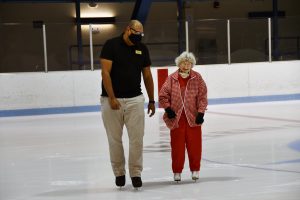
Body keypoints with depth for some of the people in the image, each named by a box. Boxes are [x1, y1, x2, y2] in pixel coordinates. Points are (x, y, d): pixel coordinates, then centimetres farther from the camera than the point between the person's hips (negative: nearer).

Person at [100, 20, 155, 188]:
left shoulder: (142, 48, 8)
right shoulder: (111, 45, -6)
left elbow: (147, 75, 14)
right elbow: (105, 72, -11)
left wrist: (152, 100, 14)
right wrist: (112, 98, -17)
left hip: (135, 99, 3)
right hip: (112, 100, -3)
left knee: (137, 138, -4)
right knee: (115, 139, 4)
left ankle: (136, 173, 5)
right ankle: (119, 172, 18)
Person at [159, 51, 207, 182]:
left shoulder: (197, 78, -1)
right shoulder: (171, 79, 0)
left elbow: (202, 97, -2)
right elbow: (163, 95, 2)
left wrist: (201, 112, -8)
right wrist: (168, 108, -8)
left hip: (193, 117, 0)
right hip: (176, 118, 0)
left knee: (194, 144, 5)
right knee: (177, 146, 6)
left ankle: (195, 170, 18)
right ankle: (177, 171, 15)